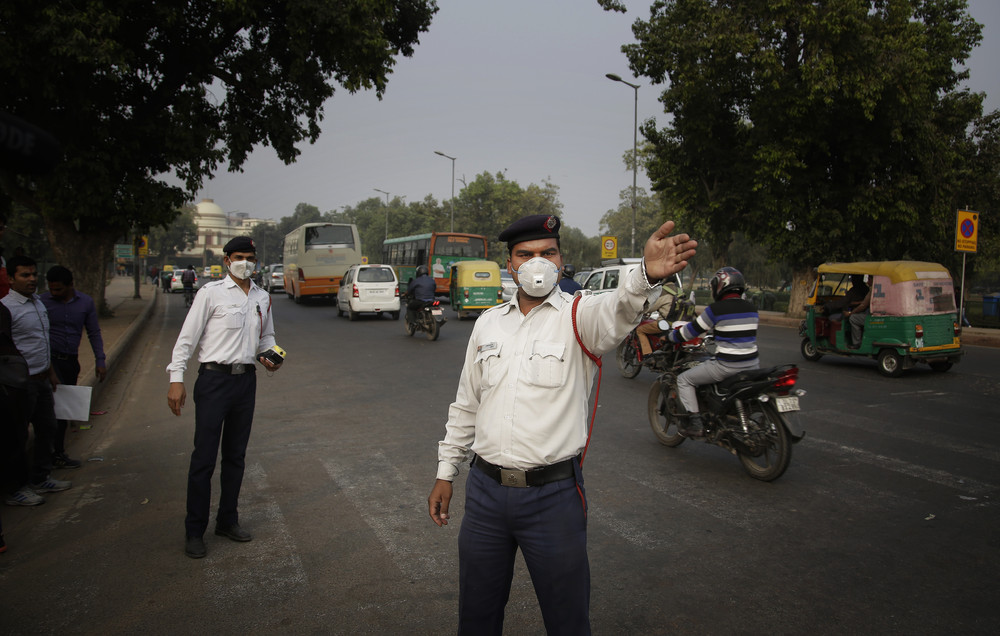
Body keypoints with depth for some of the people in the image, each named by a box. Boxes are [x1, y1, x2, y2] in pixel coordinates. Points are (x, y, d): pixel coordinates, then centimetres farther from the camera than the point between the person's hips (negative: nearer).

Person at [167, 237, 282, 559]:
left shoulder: (262, 298, 11)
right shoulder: (211, 292, -4)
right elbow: (187, 338, -6)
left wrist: (268, 355, 3)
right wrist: (176, 379, -12)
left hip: (246, 380, 5)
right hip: (214, 379, -5)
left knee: (236, 456, 13)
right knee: (204, 457, -3)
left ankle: (227, 520, 26)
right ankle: (194, 530, 9)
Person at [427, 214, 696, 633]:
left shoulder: (578, 315, -8)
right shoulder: (488, 323, 6)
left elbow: (616, 312, -34)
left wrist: (647, 276, -55)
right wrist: (446, 473, 14)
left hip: (553, 494, -4)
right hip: (485, 489, 4)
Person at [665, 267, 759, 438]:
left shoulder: (716, 309, -11)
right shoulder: (751, 308, 8)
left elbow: (693, 329, -3)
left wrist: (669, 337, 13)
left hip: (726, 366, -7)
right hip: (752, 364, 7)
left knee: (684, 380, 6)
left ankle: (694, 423, 0)